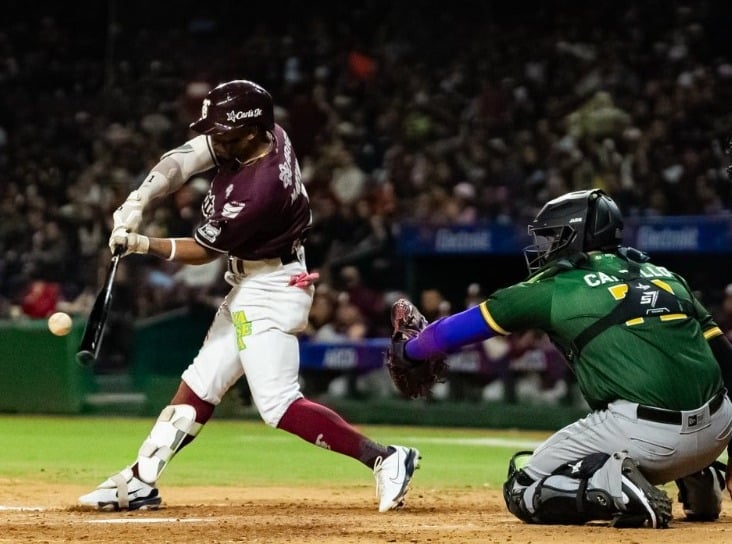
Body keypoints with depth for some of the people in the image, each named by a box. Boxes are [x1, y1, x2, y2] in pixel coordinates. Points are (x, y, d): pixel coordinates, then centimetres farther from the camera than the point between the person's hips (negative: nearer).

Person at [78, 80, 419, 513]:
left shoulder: (258, 192, -31)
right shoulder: (268, 134, -8)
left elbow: (203, 251, -18)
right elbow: (183, 160, -6)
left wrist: (142, 245, -18)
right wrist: (138, 202, -19)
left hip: (271, 290, -10)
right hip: (250, 283, 10)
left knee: (278, 403, -15)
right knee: (200, 384, 15)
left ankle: (385, 460, -15)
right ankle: (140, 481, 23)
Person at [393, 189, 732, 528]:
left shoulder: (554, 287, 8)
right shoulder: (666, 277, 21)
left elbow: (457, 329, 17)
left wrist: (409, 352, 36)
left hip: (644, 434, -6)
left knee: (523, 492, 12)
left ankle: (618, 487, -14)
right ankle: (699, 479, 17)